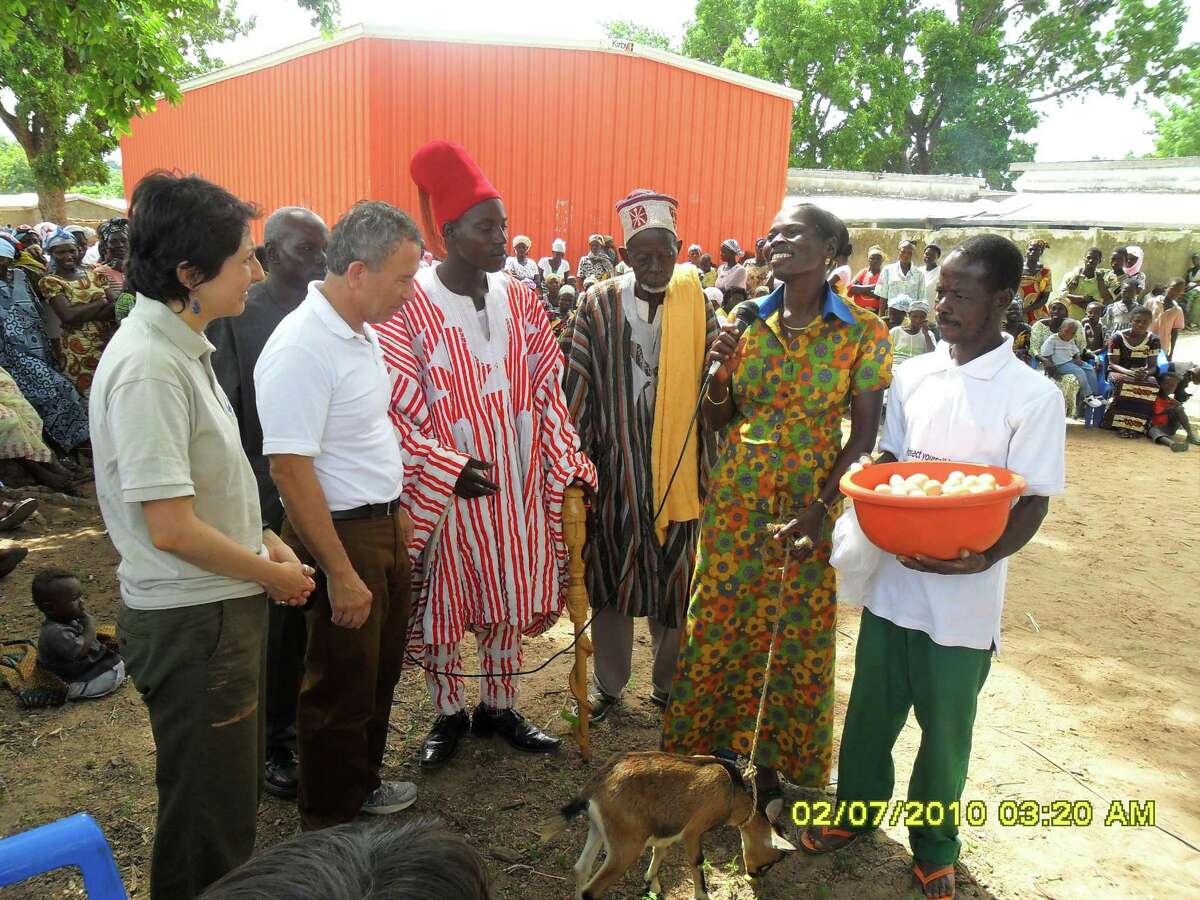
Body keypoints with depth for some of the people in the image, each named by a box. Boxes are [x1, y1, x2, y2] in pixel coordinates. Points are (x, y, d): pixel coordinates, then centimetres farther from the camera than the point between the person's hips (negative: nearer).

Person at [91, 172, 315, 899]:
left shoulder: (182, 346, 6)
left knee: (234, 789, 27)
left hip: (224, 607, 10)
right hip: (192, 622, -10)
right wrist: (272, 574, -13)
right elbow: (171, 528, -26)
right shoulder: (149, 369, -24)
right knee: (209, 817, 10)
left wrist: (262, 540, 6)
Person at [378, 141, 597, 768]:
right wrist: (452, 469, -19)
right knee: (443, 601, 10)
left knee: (511, 596, 14)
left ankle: (500, 706, 34)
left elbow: (547, 388, 5)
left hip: (516, 481, 4)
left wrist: (567, 463, -3)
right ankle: (449, 713, 31)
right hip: (443, 486, -4)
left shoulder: (519, 301, 3)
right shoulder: (409, 307, -13)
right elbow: (398, 406, -13)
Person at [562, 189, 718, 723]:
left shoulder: (699, 307, 0)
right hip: (615, 463, 0)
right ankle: (608, 682, 29)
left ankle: (668, 683, 30)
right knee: (611, 572, 11)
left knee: (674, 576, 10)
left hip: (679, 465, 1)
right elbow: (577, 390, -2)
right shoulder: (599, 307, -3)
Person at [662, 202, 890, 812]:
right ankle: (702, 748, 28)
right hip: (734, 503, 2)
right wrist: (720, 373, -12)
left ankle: (770, 762, 28)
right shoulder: (747, 320, 3)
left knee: (796, 637, 9)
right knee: (716, 627, 9)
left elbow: (863, 435, -5)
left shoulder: (863, 333, -5)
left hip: (808, 510, -2)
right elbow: (715, 419, 9)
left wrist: (823, 507, -15)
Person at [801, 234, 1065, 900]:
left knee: (946, 726, 14)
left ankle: (934, 844, 36)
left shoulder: (1032, 396, -10)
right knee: (872, 708, 18)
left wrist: (986, 557, -27)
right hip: (893, 578, 4)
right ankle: (857, 805, 42)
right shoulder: (911, 376, 2)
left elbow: (1033, 501, -10)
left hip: (964, 595, -3)